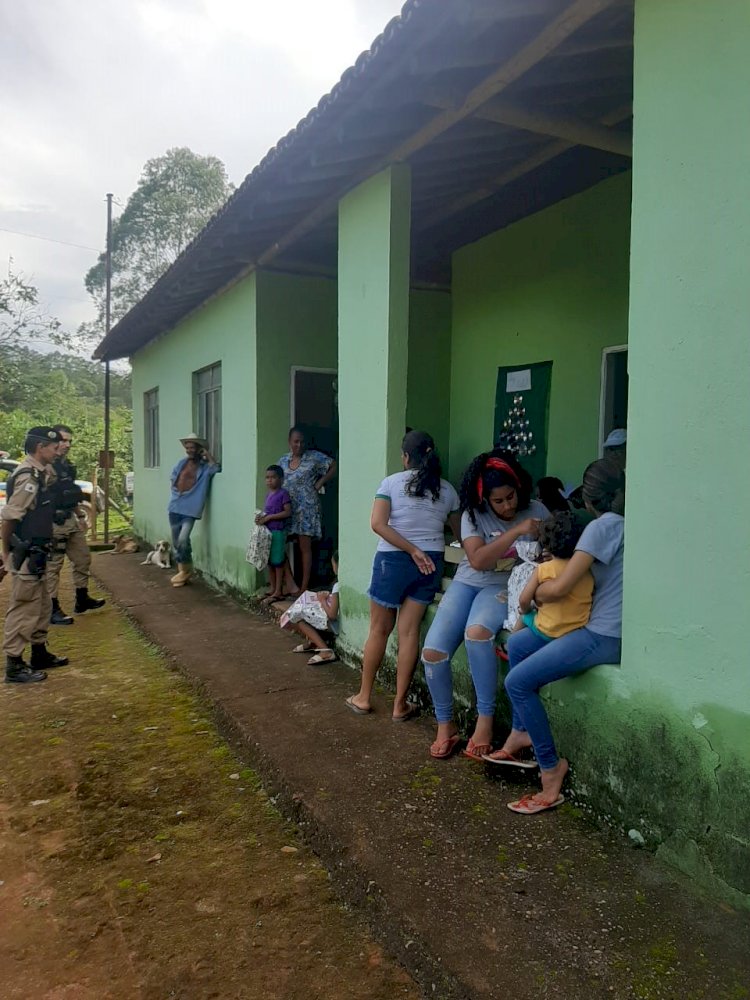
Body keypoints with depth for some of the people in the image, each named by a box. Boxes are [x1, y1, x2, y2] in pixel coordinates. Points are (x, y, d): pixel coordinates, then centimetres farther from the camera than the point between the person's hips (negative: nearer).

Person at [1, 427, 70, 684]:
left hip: (35, 553, 10)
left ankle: (39, 654, 33)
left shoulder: (42, 473, 9)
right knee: (23, 609, -1)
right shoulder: (27, 477, -20)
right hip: (25, 555, -10)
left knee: (41, 606, 19)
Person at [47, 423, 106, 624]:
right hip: (53, 523, -9)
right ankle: (52, 609, 5)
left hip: (70, 521, 10)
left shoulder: (67, 464, 15)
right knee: (52, 566, -3)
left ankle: (82, 600, 30)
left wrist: (80, 516, 22)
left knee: (83, 558, 17)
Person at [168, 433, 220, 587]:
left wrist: (207, 454, -12)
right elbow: (172, 478, 24)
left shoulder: (205, 467, -2)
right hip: (175, 507, 5)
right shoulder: (182, 463, 10)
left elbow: (215, 469, -23)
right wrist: (175, 488, 8)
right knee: (176, 542, 11)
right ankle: (183, 570, 24)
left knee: (182, 540, -17)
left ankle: (185, 570, 4)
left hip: (190, 510, -5)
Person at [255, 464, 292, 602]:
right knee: (269, 561, 13)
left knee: (278, 561, -2)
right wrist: (260, 517, -2)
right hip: (267, 531, 8)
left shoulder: (283, 494, -10)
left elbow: (288, 512, -17)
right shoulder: (268, 494, 13)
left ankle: (278, 591, 5)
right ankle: (272, 589, 22)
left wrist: (269, 517, -18)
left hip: (278, 532, -8)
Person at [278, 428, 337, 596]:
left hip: (306, 509, -4)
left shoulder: (314, 457, -4)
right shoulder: (283, 460, 9)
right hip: (286, 509, 5)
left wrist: (320, 483, -7)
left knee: (305, 547, 1)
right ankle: (291, 584, 5)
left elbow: (334, 466, -2)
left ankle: (304, 587, 8)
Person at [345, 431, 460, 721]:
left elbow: (378, 524, -15)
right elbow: (459, 533, 15)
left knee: (379, 630, 10)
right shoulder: (447, 490, 6)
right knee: (409, 631, 6)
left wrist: (413, 551, -14)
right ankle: (400, 704, 12)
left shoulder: (392, 482, -3)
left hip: (393, 560, -2)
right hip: (430, 563, 3)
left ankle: (363, 697, 22)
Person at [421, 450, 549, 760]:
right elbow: (477, 560, -18)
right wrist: (516, 531, -25)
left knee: (476, 632, -36)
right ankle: (445, 724, 8)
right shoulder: (474, 514, -6)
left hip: (505, 587, -2)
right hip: (468, 583, 2)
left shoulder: (536, 511, -4)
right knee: (432, 652, -16)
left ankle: (485, 719, -19)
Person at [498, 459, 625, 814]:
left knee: (518, 682, -14)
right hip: (605, 626, 10)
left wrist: (535, 592, 1)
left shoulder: (602, 526, -16)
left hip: (604, 636, -10)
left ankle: (551, 772, -4)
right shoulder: (627, 524, 10)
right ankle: (520, 733, 23)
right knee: (516, 644, 16)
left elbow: (560, 588, -19)